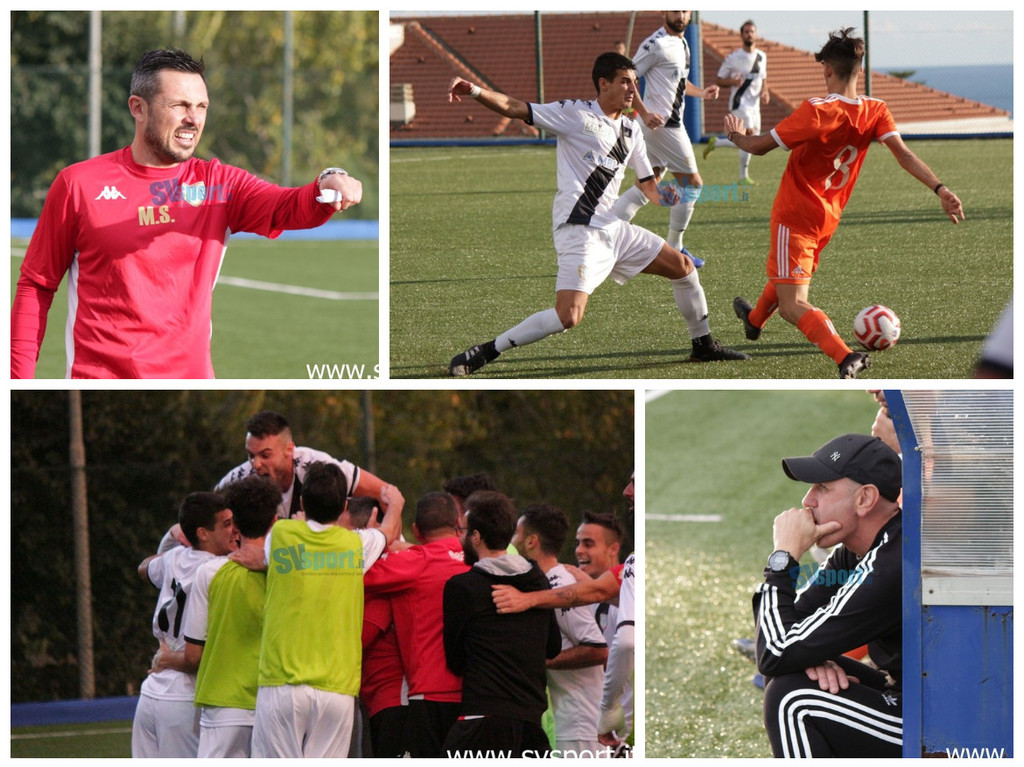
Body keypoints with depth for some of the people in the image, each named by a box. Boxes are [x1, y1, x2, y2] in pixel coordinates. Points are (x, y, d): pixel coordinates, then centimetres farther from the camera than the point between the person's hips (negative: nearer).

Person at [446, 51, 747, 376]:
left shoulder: (631, 131, 17)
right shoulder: (575, 114, -3)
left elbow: (647, 183, 22)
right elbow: (515, 108, -7)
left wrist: (661, 196, -2)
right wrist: (476, 91, -24)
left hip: (614, 228, 8)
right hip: (580, 231, -8)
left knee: (683, 267, 13)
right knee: (568, 317, -23)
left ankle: (704, 345, 31)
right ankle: (484, 353, -15)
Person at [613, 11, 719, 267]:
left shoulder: (681, 43, 16)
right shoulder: (656, 44, -14)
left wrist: (702, 92, 14)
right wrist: (644, 113, -24)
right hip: (661, 123, -10)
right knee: (692, 183, -2)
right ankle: (674, 248, 7)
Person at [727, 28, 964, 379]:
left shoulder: (816, 112, -24)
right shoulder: (875, 112, -8)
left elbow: (759, 146, -16)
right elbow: (903, 153, -21)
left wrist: (736, 135, 5)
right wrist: (940, 188, -26)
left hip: (795, 214, -7)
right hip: (829, 217, 7)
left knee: (792, 304, -13)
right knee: (786, 274, 34)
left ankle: (845, 357, -35)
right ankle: (755, 320, 62)